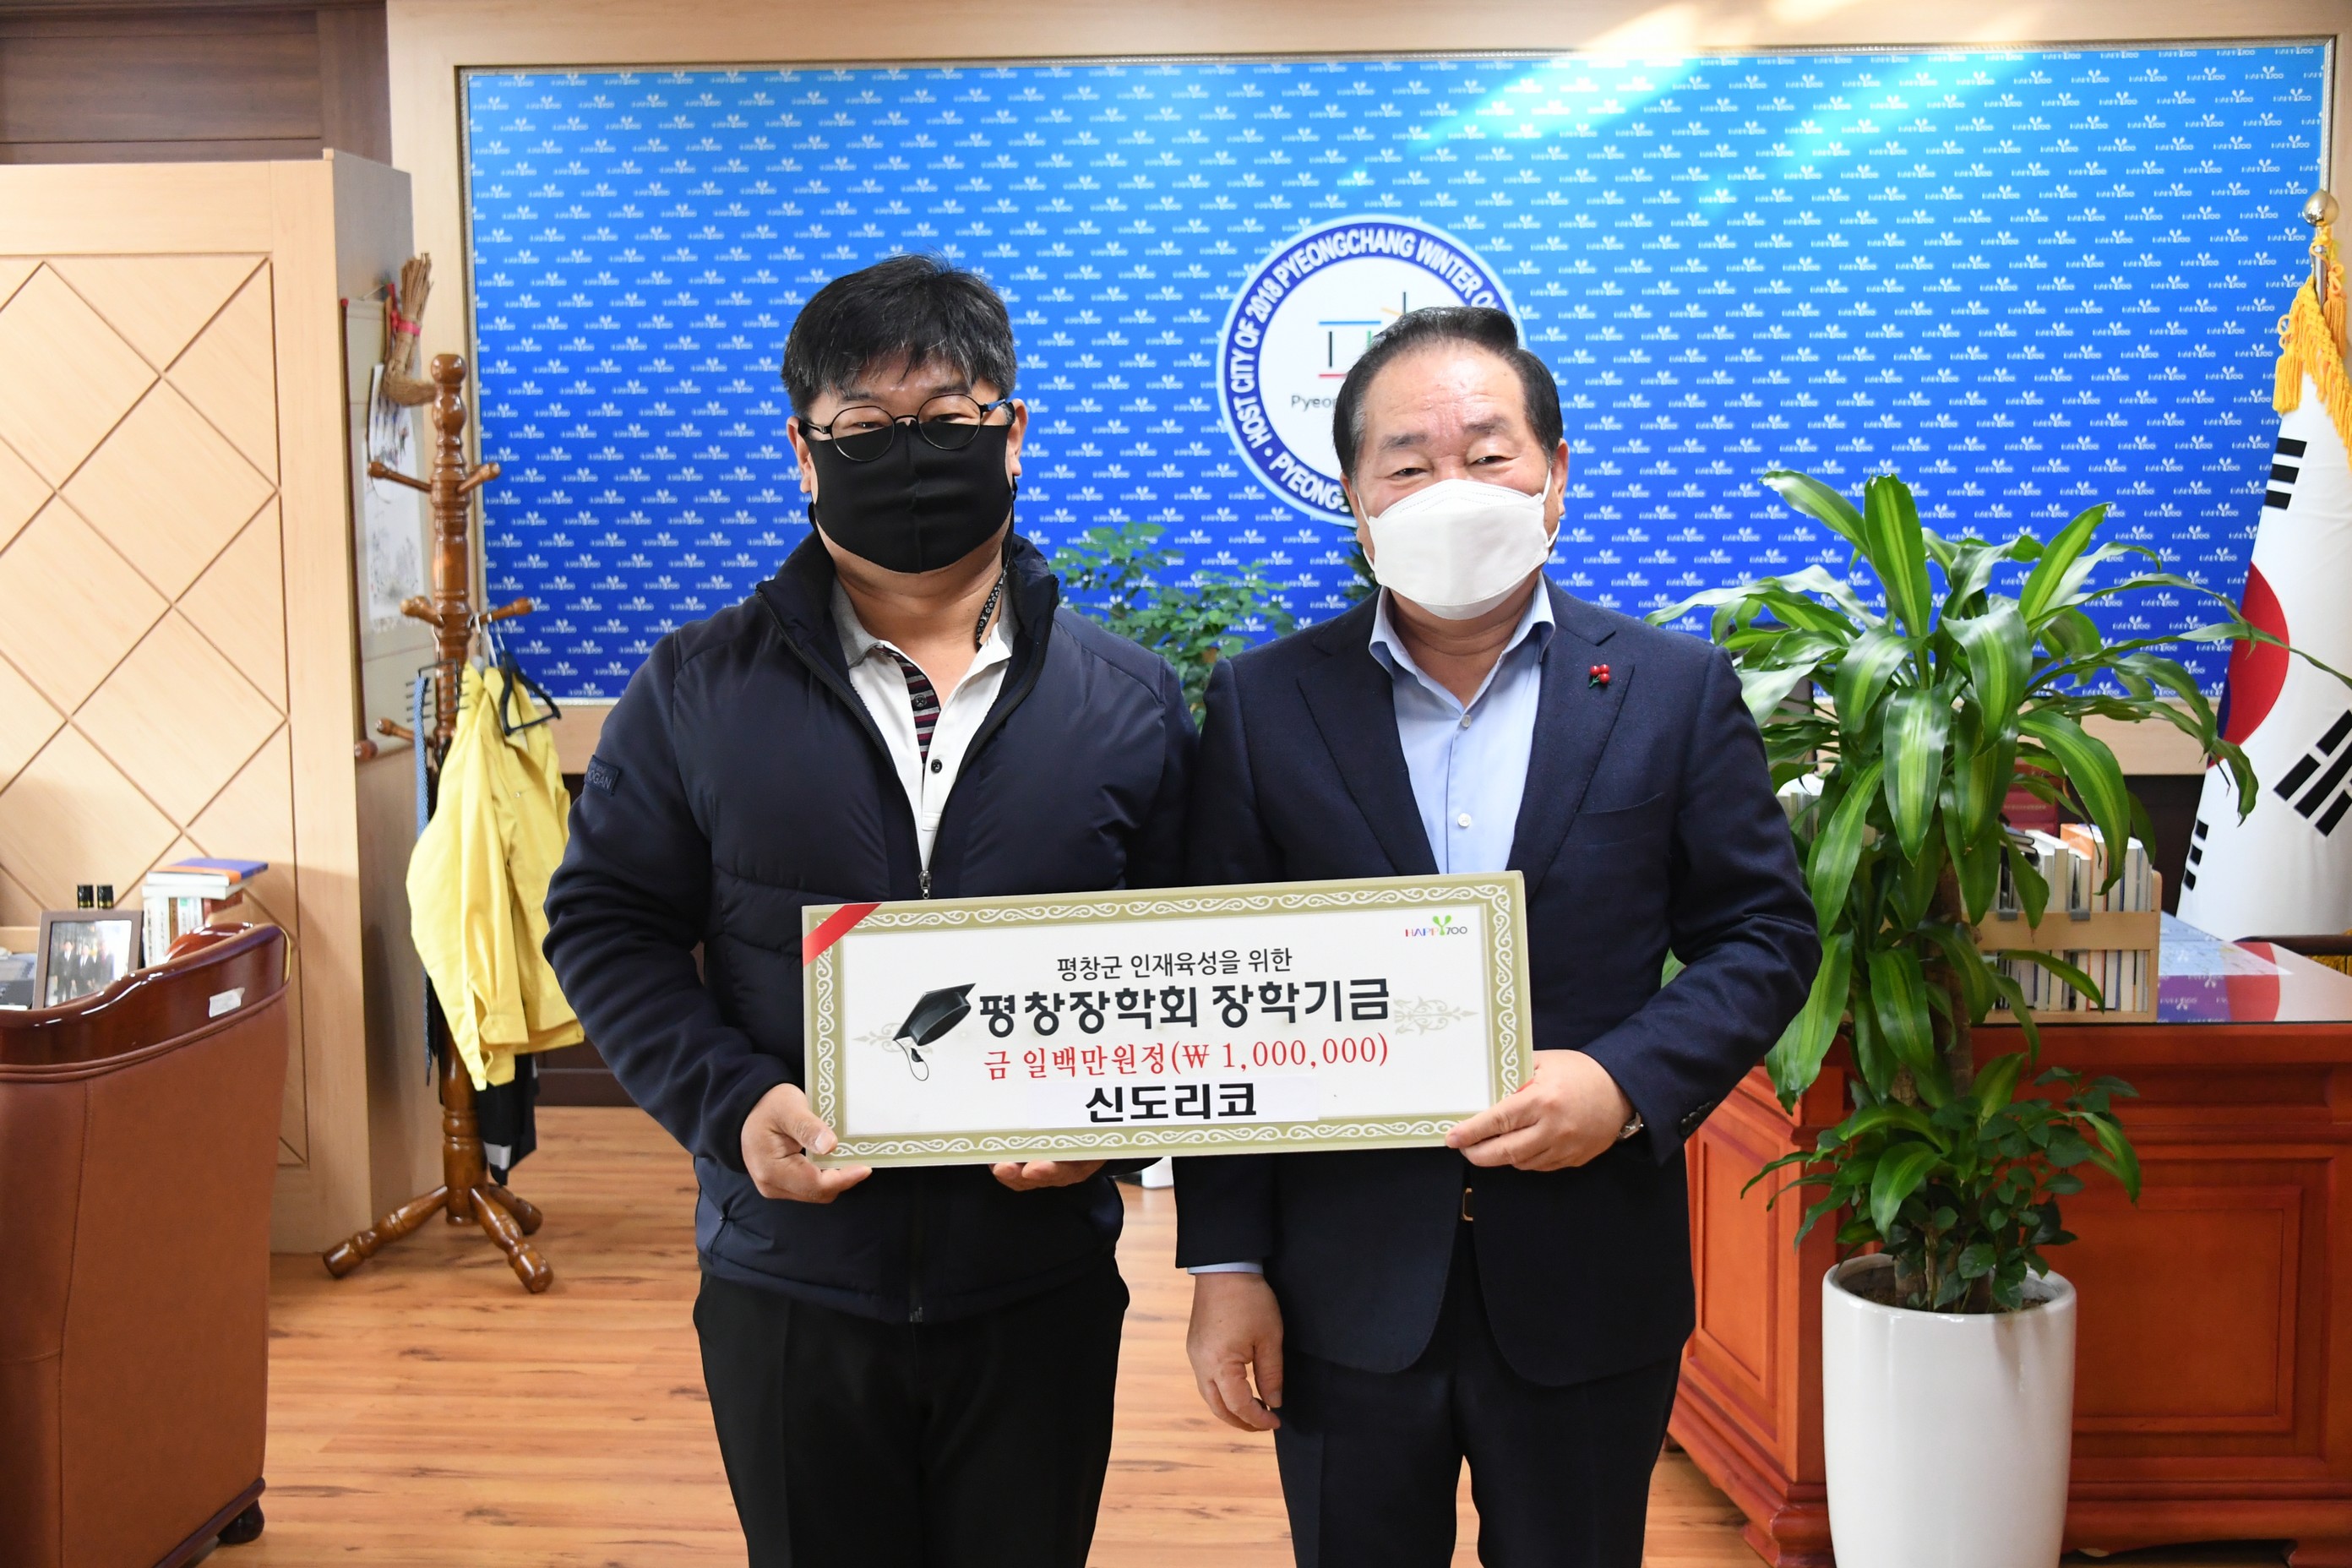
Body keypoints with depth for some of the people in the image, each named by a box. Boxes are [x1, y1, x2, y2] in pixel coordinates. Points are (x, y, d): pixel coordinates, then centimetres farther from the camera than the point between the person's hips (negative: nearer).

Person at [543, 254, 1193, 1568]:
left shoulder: (1130, 703, 1)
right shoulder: (701, 691, 0)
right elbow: (607, 924, 2)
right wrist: (728, 1101, -13)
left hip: (1043, 1282, 1)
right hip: (787, 1289, 0)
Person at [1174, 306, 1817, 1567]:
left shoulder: (1673, 690, 0)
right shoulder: (1264, 703, -1)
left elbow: (1766, 936, 2)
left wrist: (1629, 1081, -16)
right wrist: (1225, 1262, -3)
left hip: (1588, 1287, 0)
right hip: (1342, 1289, 0)